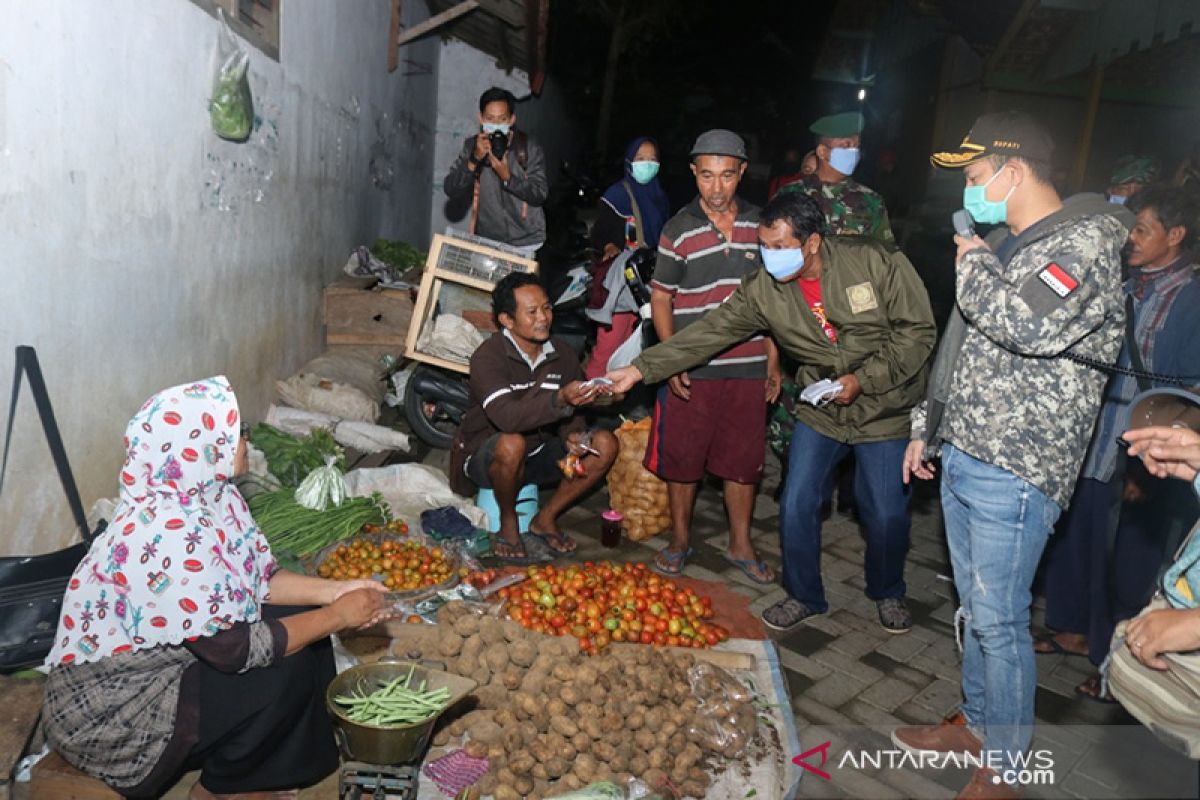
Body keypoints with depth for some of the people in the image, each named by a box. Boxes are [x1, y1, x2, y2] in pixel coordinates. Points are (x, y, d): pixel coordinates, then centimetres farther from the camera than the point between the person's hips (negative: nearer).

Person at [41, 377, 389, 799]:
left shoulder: (204, 495, -8)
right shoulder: (167, 539, -34)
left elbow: (258, 576, 3)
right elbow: (239, 649, -29)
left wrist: (334, 591, -9)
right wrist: (338, 616, -20)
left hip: (158, 657, 8)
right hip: (108, 707, -8)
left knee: (302, 625, -1)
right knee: (285, 671, -20)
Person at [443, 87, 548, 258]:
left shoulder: (529, 148, -7)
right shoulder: (472, 146, -2)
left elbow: (540, 194, -10)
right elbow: (452, 191, -9)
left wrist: (507, 177, -24)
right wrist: (474, 159, -23)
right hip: (485, 240, 1)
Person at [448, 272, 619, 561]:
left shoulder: (561, 355, -2)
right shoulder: (488, 358, -22)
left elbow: (570, 413, 7)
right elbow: (506, 417, -37)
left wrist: (572, 435, -17)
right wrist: (560, 400, -51)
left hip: (537, 456, 6)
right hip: (485, 457, -6)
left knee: (605, 444, -11)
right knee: (512, 444, -40)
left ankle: (546, 519, 1)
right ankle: (508, 524, -10)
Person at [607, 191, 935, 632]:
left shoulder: (875, 262, -19)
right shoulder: (764, 290, -11)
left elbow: (918, 330, -13)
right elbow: (709, 331, -12)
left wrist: (863, 379, -21)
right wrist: (640, 369, -18)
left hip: (885, 409, -2)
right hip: (821, 410, 3)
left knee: (886, 514, 3)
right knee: (797, 506, 1)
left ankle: (888, 593, 34)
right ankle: (804, 596, 26)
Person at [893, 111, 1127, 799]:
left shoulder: (1087, 240, -12)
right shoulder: (1002, 244, 14)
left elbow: (1031, 325, -31)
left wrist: (973, 265, -13)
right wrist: (928, 428, 21)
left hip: (1014, 471, -8)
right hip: (962, 457, 8)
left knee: (999, 619, 0)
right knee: (974, 606, 19)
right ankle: (976, 721, 36)